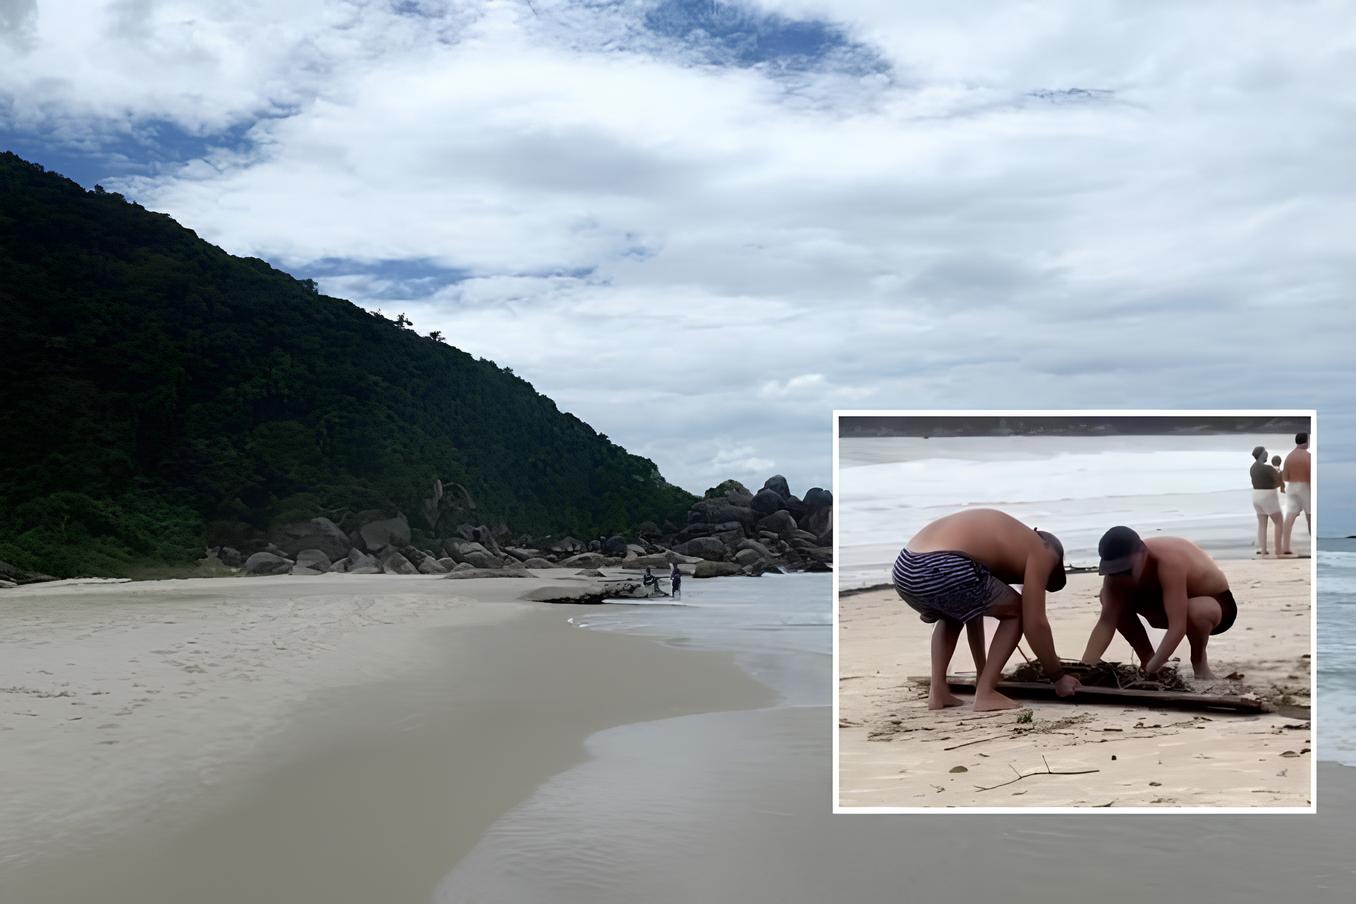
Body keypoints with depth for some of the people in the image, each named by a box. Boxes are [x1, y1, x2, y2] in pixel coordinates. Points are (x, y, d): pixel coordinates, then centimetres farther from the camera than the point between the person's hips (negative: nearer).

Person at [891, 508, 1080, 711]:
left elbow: (974, 608, 41)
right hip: (942, 571, -8)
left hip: (905, 570, 8)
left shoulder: (999, 539, 37)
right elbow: (1035, 624, 8)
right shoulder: (1039, 551, 15)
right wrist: (1058, 676, 22)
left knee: (953, 614, 38)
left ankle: (937, 690, 24)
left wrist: (983, 671, 47)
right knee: (1016, 612, 19)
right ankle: (985, 694, 10)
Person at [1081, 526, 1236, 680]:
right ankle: (1148, 659, 1)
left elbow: (1178, 627, -44)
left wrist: (1151, 669, -50)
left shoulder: (1169, 562, -39)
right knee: (1110, 601, -13)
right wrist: (1085, 666, -35)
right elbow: (1107, 621, -23)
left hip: (1219, 604, -5)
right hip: (1170, 606, 6)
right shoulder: (1118, 571, -21)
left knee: (1197, 610, -41)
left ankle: (1199, 663, -9)